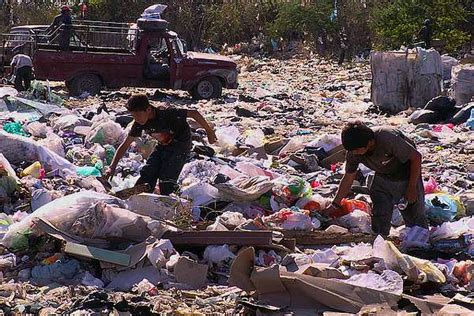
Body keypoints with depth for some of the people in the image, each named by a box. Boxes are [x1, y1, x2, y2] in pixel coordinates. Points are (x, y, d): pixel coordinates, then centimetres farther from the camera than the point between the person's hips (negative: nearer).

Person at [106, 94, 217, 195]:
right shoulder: (139, 124, -13)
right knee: (147, 175, -6)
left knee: (166, 179, -18)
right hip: (163, 146, 6)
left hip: (181, 145, -6)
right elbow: (125, 145, -6)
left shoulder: (166, 115, -33)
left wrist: (209, 132, -14)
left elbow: (194, 113, -25)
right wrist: (112, 167, -14)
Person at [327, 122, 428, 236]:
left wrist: (412, 187, -21)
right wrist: (335, 205, 2)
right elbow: (348, 178, -3)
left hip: (407, 176, -4)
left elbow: (416, 157, -25)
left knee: (416, 219, 0)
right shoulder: (353, 152, -20)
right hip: (383, 178, 5)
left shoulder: (388, 139, -38)